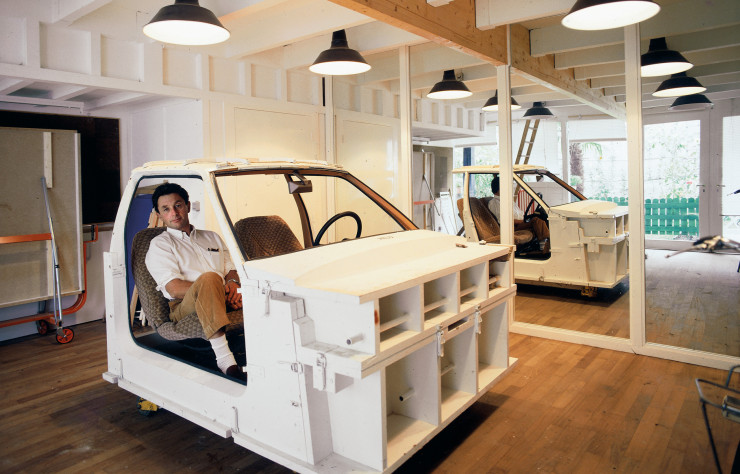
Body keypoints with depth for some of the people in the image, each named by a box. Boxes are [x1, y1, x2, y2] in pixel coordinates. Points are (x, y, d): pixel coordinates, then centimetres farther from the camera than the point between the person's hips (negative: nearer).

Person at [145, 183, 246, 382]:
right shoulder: (159, 245, 11)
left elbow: (232, 270, 20)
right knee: (209, 278, -39)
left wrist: (232, 283, -6)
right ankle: (225, 360, -47)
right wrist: (219, 290, -15)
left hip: (226, 303, 5)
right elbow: (175, 289, -4)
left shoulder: (212, 237, 28)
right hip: (185, 308, -4)